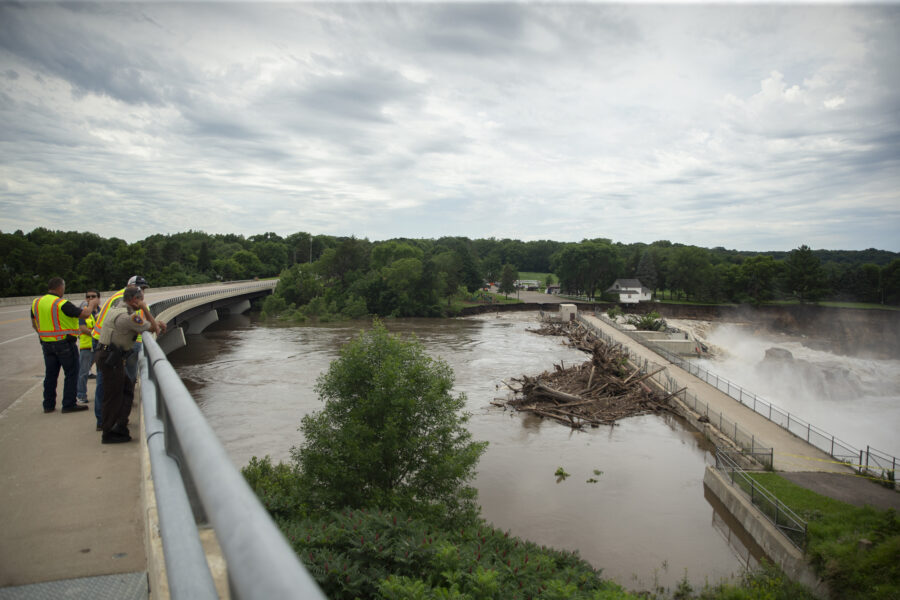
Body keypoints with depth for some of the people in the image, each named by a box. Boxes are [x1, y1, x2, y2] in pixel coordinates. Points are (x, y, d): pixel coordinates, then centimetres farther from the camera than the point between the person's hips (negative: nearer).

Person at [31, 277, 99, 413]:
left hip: (46, 344, 7)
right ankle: (69, 404, 4)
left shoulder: (36, 303, 5)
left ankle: (48, 404, 20)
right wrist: (91, 305, 4)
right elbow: (84, 314, -15)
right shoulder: (62, 304, -18)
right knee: (71, 373, 3)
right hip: (64, 344, -7)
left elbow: (34, 324, 15)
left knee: (50, 374, 15)